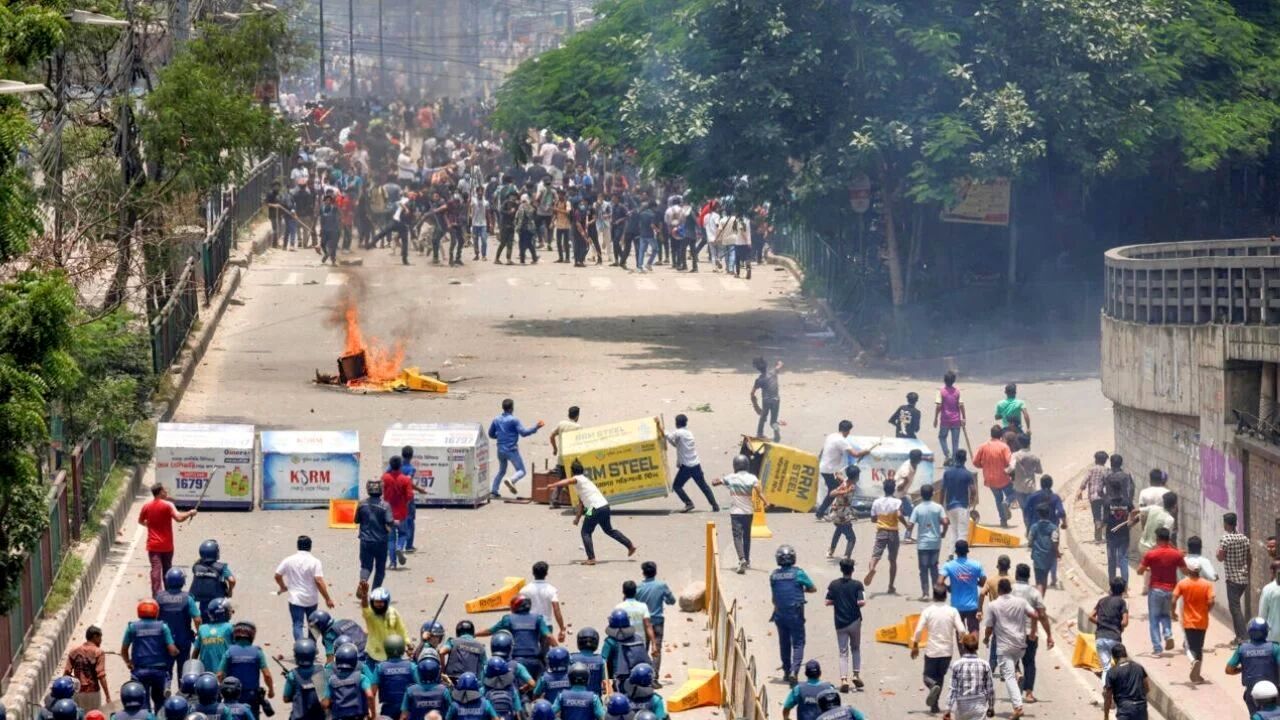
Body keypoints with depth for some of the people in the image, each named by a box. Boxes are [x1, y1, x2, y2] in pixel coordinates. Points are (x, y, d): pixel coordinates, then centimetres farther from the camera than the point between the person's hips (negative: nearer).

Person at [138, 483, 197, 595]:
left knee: (155, 570, -4)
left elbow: (140, 521, 14)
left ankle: (156, 594, -13)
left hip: (153, 545, 1)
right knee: (167, 569, 15)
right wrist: (190, 513, -9)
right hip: (166, 545, -1)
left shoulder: (146, 506, 1)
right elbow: (179, 518, -24)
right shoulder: (167, 505, -12)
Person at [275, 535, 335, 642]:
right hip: (311, 600, 0)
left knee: (298, 625, -1)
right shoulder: (314, 562, -12)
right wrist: (327, 599, -13)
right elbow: (319, 581, -19)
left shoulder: (289, 560, -4)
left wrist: (283, 587, 23)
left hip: (295, 599, 0)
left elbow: (277, 575, 3)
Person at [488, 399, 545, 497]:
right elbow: (523, 433, -16)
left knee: (501, 471, 22)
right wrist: (536, 428, -11)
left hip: (500, 450, 6)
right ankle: (511, 481, -30)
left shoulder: (496, 420, 7)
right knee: (521, 471, -1)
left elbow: (491, 434, 15)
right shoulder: (513, 420, -11)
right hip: (512, 450, -6)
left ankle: (493, 491, 16)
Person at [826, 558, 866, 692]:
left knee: (843, 652, 3)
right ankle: (856, 674, 11)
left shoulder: (834, 584, -3)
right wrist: (856, 604, 5)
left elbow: (828, 602, -3)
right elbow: (861, 602, -18)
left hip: (840, 622, 1)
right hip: (854, 621, -1)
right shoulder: (857, 585, -10)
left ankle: (843, 679, -11)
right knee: (856, 648, 20)